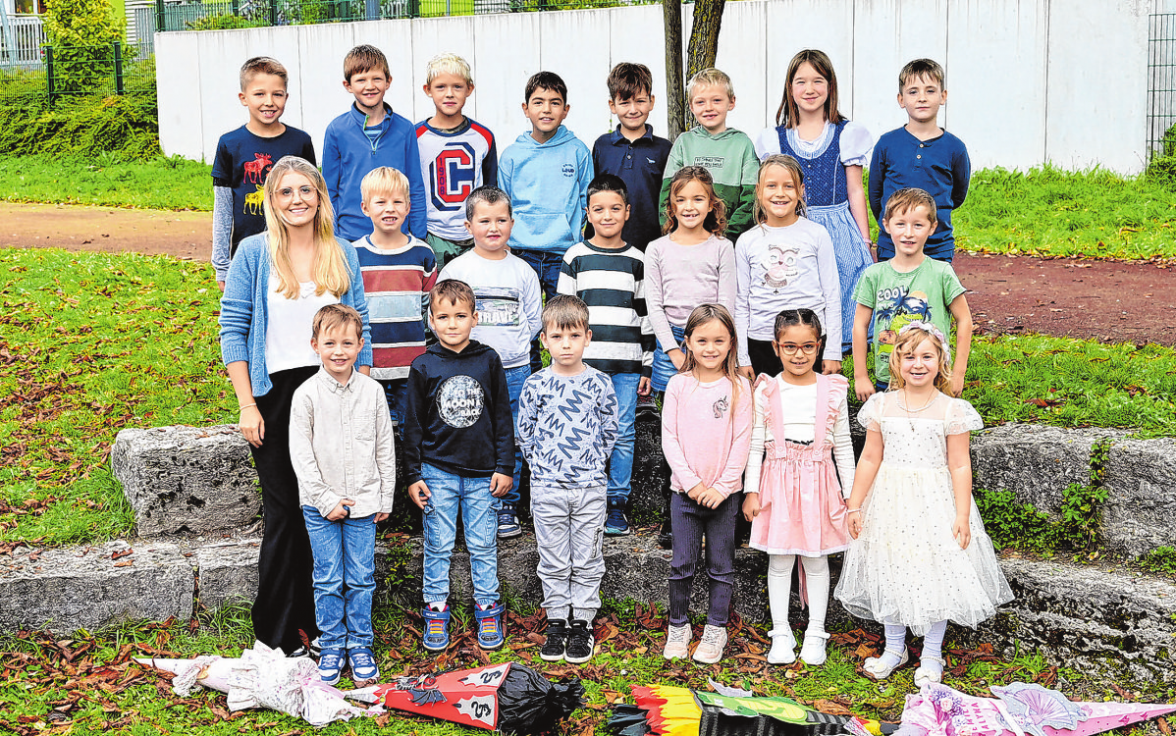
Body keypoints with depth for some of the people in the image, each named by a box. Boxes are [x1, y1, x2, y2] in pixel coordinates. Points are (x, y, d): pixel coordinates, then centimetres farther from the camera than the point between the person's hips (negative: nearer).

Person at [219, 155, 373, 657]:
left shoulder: (343, 254, 7)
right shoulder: (254, 252, -1)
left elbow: (359, 331, 11)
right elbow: (233, 328, -2)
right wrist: (246, 405, -8)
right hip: (275, 393, -2)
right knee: (284, 514, 0)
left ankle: (320, 623, 16)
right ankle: (278, 634, 10)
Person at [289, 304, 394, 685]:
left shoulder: (372, 391, -1)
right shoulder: (306, 395, -7)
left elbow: (385, 449, 6)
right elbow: (301, 454, -6)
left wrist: (386, 498, 6)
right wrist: (326, 500, -9)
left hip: (364, 502, 1)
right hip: (320, 504, -1)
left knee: (361, 578, 7)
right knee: (328, 580, 5)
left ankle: (360, 645, 20)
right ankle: (332, 646, 19)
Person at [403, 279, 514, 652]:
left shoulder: (488, 361, -1)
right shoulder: (424, 367, -3)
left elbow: (502, 416, 4)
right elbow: (413, 424, 2)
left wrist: (505, 466, 2)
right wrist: (412, 475, 1)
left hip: (482, 472, 0)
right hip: (438, 472, 0)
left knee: (483, 544, 8)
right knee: (438, 545, 7)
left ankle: (488, 609, 22)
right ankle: (436, 610, 20)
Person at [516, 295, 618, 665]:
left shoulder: (599, 383, -2)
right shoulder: (536, 385, -3)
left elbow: (609, 432, 6)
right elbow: (525, 432, 5)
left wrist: (589, 463, 4)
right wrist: (544, 464, 2)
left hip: (590, 486, 0)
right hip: (547, 487, 0)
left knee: (587, 560, 7)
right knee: (553, 561, 7)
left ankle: (582, 624, 18)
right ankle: (557, 623, 20)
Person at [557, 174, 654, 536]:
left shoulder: (637, 260, 8)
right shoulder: (576, 257, 5)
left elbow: (645, 315, 10)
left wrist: (647, 366, 7)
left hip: (627, 364, 1)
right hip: (585, 362, -1)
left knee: (623, 434, 3)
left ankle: (618, 503, 13)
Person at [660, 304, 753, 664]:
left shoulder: (738, 386, -3)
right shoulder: (679, 385, 0)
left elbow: (742, 441, -5)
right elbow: (669, 438, -1)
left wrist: (722, 486, -11)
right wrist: (691, 481, -9)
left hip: (724, 492, -1)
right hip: (685, 489, 1)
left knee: (721, 565, 7)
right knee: (682, 564, 5)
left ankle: (716, 629, 19)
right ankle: (678, 625, 21)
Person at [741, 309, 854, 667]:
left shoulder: (832, 390, 0)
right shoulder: (767, 390, -2)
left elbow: (843, 445, 5)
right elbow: (755, 444, 2)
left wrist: (851, 492, 5)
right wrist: (751, 490, -1)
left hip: (818, 483, 0)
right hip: (778, 482, 0)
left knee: (816, 558, 8)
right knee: (779, 560, 6)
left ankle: (815, 632, 20)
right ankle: (781, 632, 17)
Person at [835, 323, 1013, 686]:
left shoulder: (951, 410, -6)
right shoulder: (882, 406, 0)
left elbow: (959, 465, -6)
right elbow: (870, 458, 4)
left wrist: (962, 516, -9)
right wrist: (855, 505, 4)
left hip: (934, 503, -2)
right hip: (891, 501, 2)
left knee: (936, 572, 2)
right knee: (890, 571, 9)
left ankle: (931, 654, 19)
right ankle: (894, 647, 27)